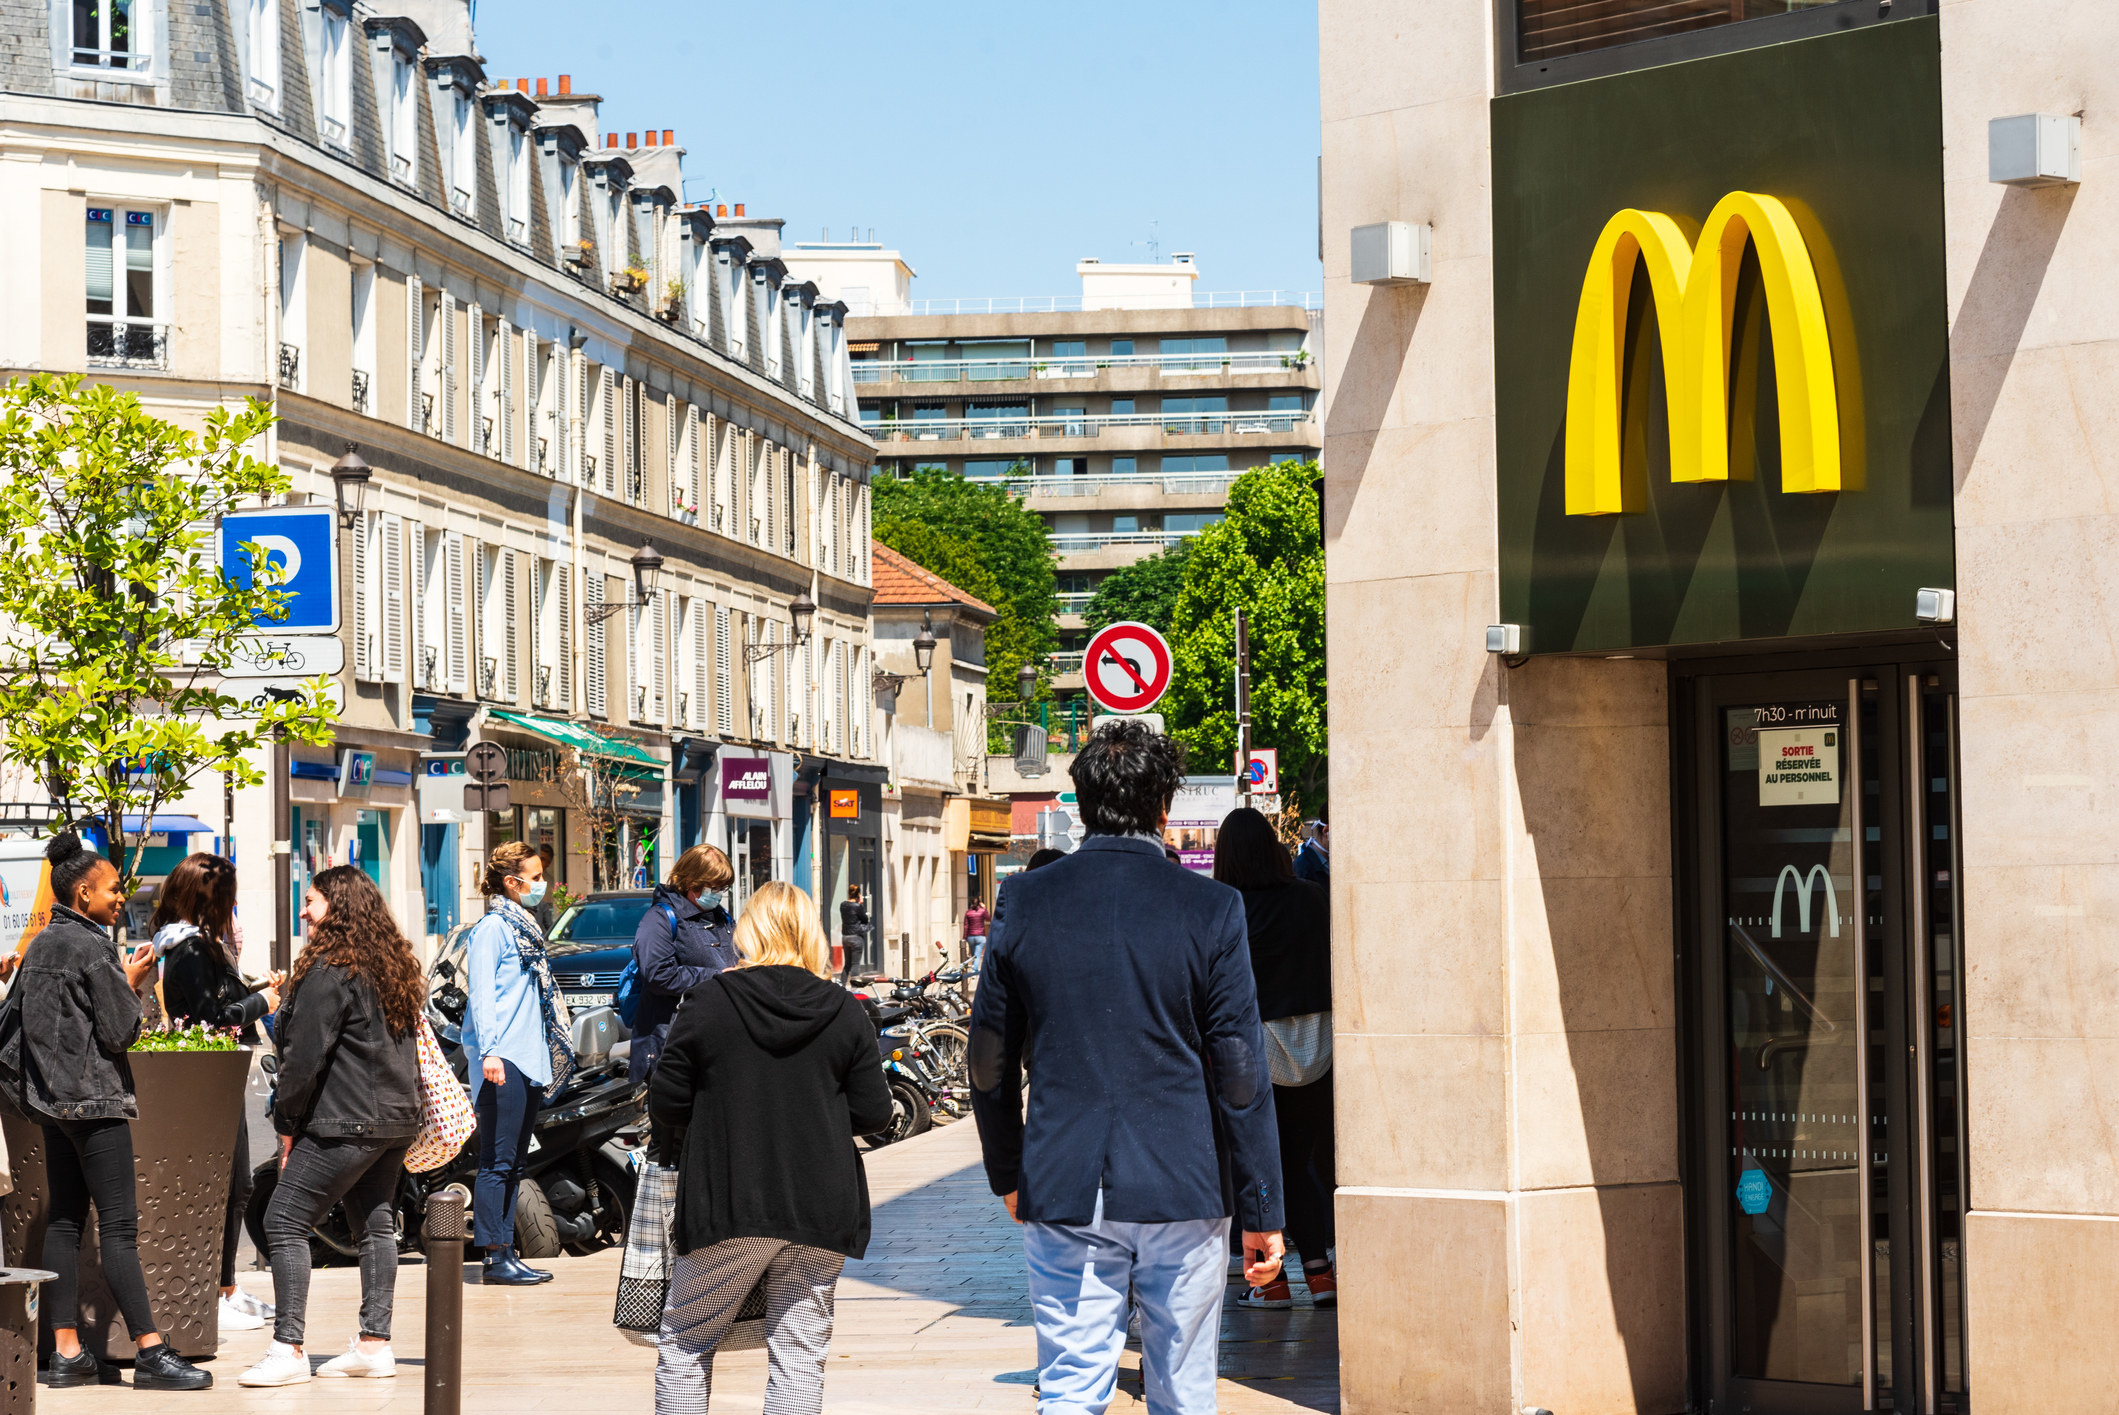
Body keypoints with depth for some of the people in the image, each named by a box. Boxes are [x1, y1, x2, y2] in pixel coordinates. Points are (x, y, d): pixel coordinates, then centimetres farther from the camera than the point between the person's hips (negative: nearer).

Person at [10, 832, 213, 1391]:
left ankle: (66, 1352, 7)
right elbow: (119, 1032, -13)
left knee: (64, 1220, 8)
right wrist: (131, 984, 1)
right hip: (94, 1097, -9)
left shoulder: (39, 945, 12)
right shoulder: (93, 949, -13)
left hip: (50, 1095, 9)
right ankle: (150, 1353, -9)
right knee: (119, 1225, -9)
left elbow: (16, 1020, 18)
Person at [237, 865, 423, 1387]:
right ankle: (375, 1342, 13)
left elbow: (305, 1054, -15)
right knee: (377, 1224, 14)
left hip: (346, 1122, -9)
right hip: (397, 1118, 9)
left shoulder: (330, 970, -13)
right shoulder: (397, 965, 14)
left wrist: (287, 1122, -5)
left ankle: (288, 1348, -13)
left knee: (284, 1221, -7)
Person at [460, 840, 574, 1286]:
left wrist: (551, 1056, 21)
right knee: (497, 1161, -8)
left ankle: (507, 1253, 13)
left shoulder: (525, 928, 19)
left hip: (531, 1060, 9)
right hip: (502, 1061, -9)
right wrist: (489, 1050, -24)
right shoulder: (492, 928, -7)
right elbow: (481, 993, -15)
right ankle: (496, 1256, -8)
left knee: (514, 1164, 10)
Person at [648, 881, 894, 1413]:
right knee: (800, 1353, 6)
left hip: (726, 1206, -2)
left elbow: (666, 1106, -3)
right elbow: (873, 1114, 2)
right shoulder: (845, 1012, 1)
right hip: (821, 1209, 2)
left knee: (685, 1344, 12)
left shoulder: (708, 1003, -4)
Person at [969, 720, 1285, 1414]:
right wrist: (1262, 1212, 1)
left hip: (1063, 1198, 1)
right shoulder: (1210, 909, -7)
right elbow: (1241, 1074, -6)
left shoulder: (1025, 901, -1)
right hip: (1184, 1196, -1)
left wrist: (1007, 1174, 20)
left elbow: (990, 1061, 6)